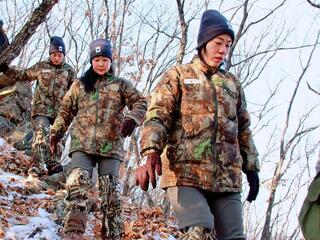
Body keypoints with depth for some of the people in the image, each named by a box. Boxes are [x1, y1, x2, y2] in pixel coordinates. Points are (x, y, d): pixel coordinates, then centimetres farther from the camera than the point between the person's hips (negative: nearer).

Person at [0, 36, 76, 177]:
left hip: (60, 111, 3)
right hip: (41, 108, -2)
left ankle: (52, 163, 23)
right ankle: (37, 165, -24)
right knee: (41, 134, -18)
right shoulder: (41, 67, 5)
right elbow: (22, 75, 13)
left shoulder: (69, 71, 6)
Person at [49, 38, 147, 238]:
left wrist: (133, 118, -17)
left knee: (110, 191, -2)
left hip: (111, 146, 0)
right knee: (78, 185, -20)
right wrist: (56, 132, 9)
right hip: (82, 145, 0)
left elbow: (140, 102, 3)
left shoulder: (121, 85, 13)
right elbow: (66, 111, 20)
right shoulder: (80, 85, 17)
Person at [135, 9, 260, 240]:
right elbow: (157, 116, -4)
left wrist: (251, 167, 18)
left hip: (227, 178, 5)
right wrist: (151, 153, -21)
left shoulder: (233, 83, 22)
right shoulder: (178, 75, 9)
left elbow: (243, 129, 26)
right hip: (185, 174, -5)